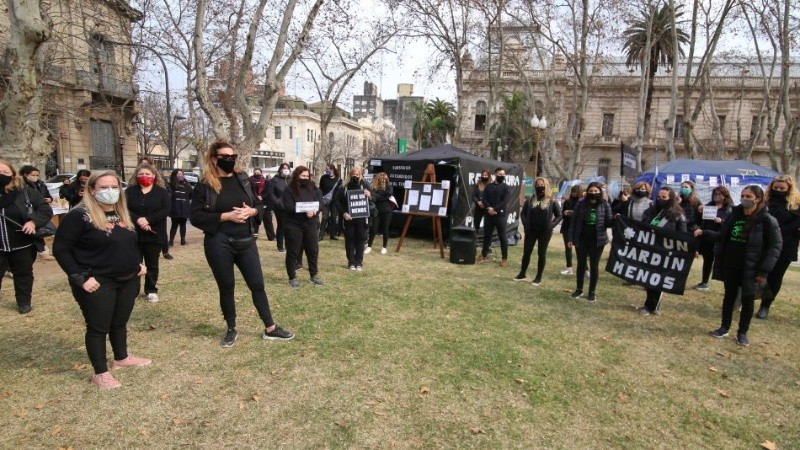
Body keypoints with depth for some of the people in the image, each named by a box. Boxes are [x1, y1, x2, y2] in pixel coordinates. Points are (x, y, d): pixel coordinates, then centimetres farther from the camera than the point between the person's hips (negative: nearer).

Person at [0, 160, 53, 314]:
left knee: (23, 274, 16)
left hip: (23, 245, 0)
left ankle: (24, 302, 33)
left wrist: (33, 221, -19)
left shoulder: (27, 192, -5)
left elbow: (46, 210, -3)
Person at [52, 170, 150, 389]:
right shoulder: (79, 215, -14)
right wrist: (80, 278, -17)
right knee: (98, 327, 5)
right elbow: (61, 249, -13)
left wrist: (139, 263, 9)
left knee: (120, 322, 20)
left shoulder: (123, 214, 8)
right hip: (98, 283, -6)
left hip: (128, 280, 7)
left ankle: (121, 358, 38)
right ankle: (100, 373, 18)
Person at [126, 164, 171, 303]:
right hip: (133, 234, 1)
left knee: (152, 264, 8)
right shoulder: (130, 191, 6)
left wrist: (148, 219, -20)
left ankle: (151, 291, 20)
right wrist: (137, 220, -22)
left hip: (154, 235, -1)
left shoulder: (162, 192, 3)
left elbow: (166, 210, -9)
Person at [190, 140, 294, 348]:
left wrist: (251, 211, -9)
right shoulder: (204, 185, -6)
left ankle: (270, 329, 20)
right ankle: (231, 330, 27)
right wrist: (226, 216, -19)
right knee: (226, 287, 9)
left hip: (246, 241, 4)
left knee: (257, 284, 8)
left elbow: (258, 205, 13)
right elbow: (196, 218, -10)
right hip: (219, 244, -3)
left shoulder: (243, 179, 7)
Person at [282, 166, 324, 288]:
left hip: (310, 224, 4)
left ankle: (314, 275, 25)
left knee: (313, 250, 10)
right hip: (293, 225, -4)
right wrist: (305, 211, -24)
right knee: (293, 251, 4)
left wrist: (314, 211, -19)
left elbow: (320, 203, 2)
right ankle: (292, 277, 16)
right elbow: (289, 207, -15)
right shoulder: (289, 190, -4)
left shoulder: (313, 189, 10)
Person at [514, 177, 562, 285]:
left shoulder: (552, 201, -2)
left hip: (545, 232, -3)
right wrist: (525, 224, -3)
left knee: (542, 253, 4)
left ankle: (538, 277, 13)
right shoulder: (531, 200, 5)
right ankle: (522, 274, 19)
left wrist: (551, 226, -10)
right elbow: (523, 213, 11)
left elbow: (559, 215, 1)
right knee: (526, 252, 7)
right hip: (531, 231, 3)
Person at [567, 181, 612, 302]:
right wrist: (571, 238, -3)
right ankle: (579, 289, 24)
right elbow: (574, 221, 0)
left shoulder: (605, 205, -2)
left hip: (597, 240, -1)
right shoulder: (581, 203, -2)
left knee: (594, 265, 7)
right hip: (581, 239, 1)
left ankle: (592, 292, 17)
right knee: (581, 264, 11)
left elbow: (608, 222, 0)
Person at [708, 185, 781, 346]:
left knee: (748, 300, 8)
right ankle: (724, 328, 24)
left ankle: (742, 332, 20)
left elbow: (775, 247, -9)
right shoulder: (734, 215, 2)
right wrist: (718, 263, 4)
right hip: (730, 266, 4)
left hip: (751, 269, -3)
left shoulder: (768, 221, -10)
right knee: (729, 296, 13)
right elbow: (722, 239, 7)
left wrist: (764, 271, -14)